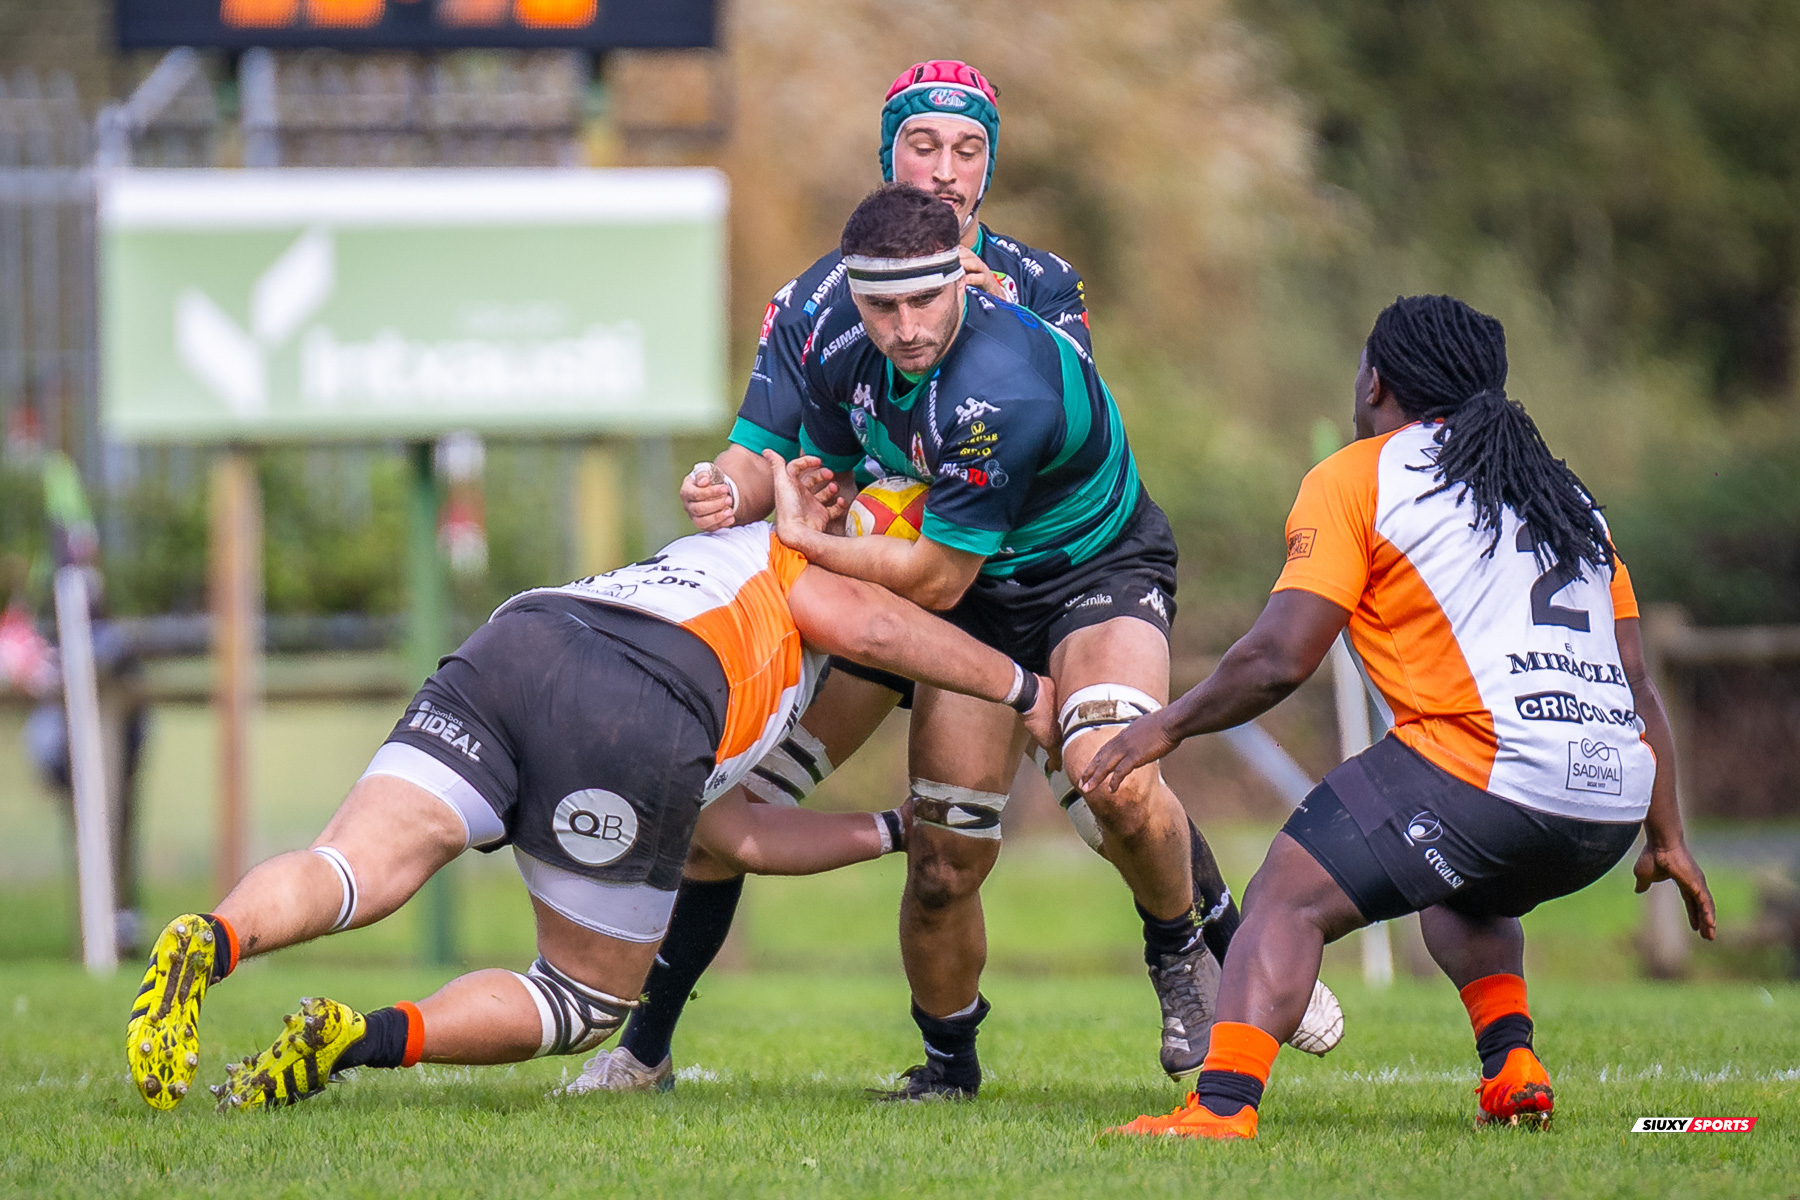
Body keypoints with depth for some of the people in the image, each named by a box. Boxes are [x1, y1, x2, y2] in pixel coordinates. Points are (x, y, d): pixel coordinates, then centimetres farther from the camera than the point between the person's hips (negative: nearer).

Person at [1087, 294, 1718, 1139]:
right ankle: (1511, 1065, 14)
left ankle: (1223, 1105, -24)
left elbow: (1279, 658, -2)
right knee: (1462, 891, 35)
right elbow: (1637, 683, 25)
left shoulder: (1355, 479, 7)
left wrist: (1167, 726, 13)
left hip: (1489, 768, -7)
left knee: (1289, 896, -4)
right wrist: (1667, 839, 29)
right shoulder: (1563, 493, 26)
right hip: (1614, 799, 7)